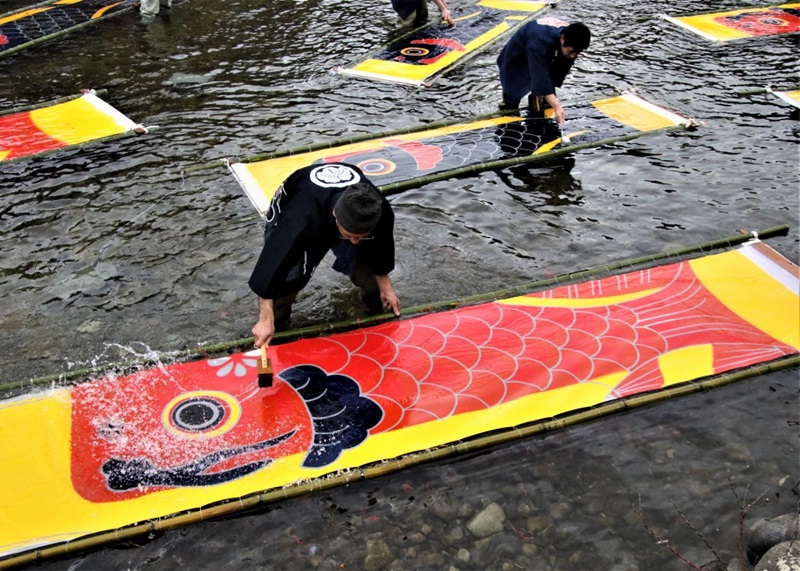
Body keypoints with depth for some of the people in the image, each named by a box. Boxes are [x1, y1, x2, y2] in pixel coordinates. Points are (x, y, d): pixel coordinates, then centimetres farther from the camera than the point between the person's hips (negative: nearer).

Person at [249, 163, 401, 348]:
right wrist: (266, 320, -41)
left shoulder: (379, 209, -36)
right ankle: (277, 324, 8)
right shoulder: (301, 218, -50)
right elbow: (272, 261, -45)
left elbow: (380, 249, -14)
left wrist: (385, 287, -1)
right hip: (295, 207, -3)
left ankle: (378, 311, 23)